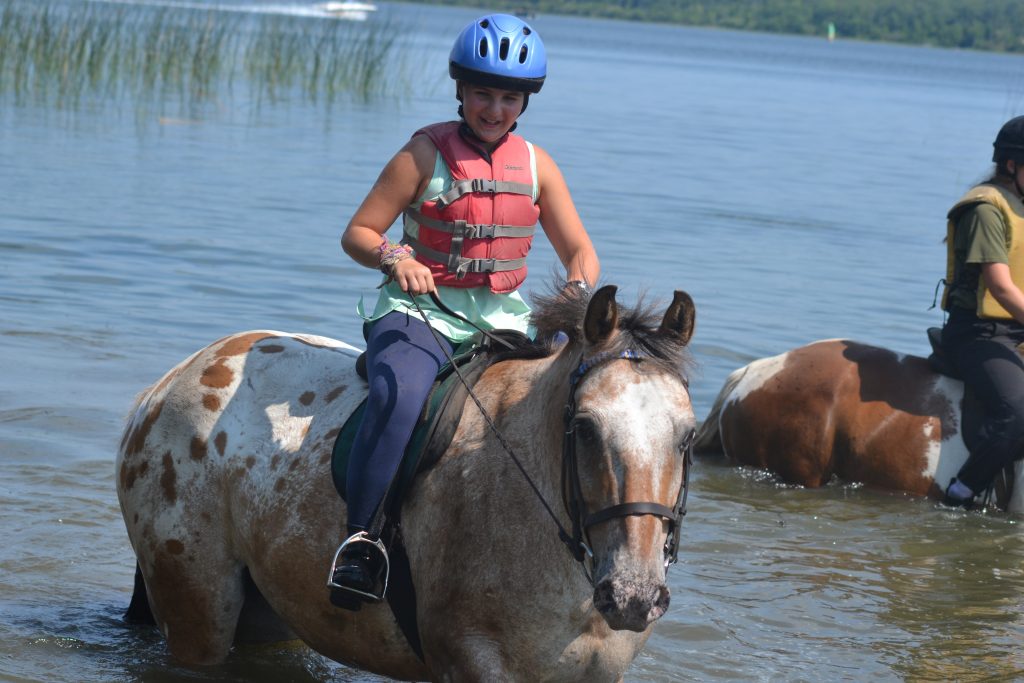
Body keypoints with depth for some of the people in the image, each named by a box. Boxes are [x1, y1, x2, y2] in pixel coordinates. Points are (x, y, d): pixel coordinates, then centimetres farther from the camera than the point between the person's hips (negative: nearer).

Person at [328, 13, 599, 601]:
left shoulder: (536, 166, 9)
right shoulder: (426, 155, -3)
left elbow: (581, 253, 11)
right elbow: (358, 233, -3)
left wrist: (579, 289, -12)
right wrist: (394, 258, -24)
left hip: (505, 319, 4)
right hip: (421, 312, -4)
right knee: (400, 398, -35)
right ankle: (362, 539, -31)